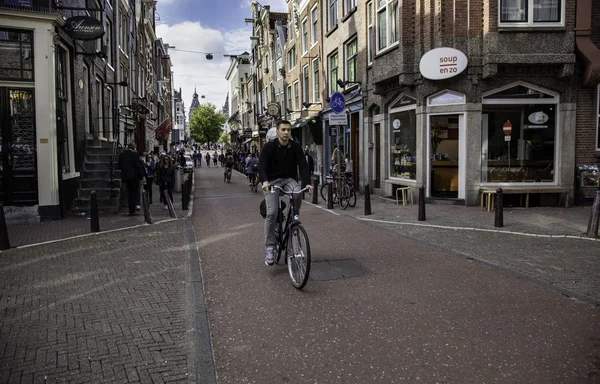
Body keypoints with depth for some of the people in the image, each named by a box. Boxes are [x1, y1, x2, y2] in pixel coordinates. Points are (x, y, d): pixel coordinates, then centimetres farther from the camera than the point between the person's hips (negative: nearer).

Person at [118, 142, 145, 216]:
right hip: (134, 176, -6)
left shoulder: (121, 154, 7)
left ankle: (130, 209, 20)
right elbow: (139, 166, -13)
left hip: (125, 176, 6)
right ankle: (132, 210, -1)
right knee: (134, 193, 1)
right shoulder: (134, 154, -12)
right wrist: (142, 176, -8)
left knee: (129, 192, 18)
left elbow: (119, 166, 12)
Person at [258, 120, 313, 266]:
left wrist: (307, 183, -26)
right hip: (272, 181, -2)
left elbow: (303, 165, -9)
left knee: (298, 193, -33)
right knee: (272, 213, -18)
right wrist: (265, 181, -39)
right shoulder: (269, 147, -9)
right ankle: (270, 249, -11)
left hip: (288, 179, 2)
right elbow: (262, 165, -20)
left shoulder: (296, 147, -1)